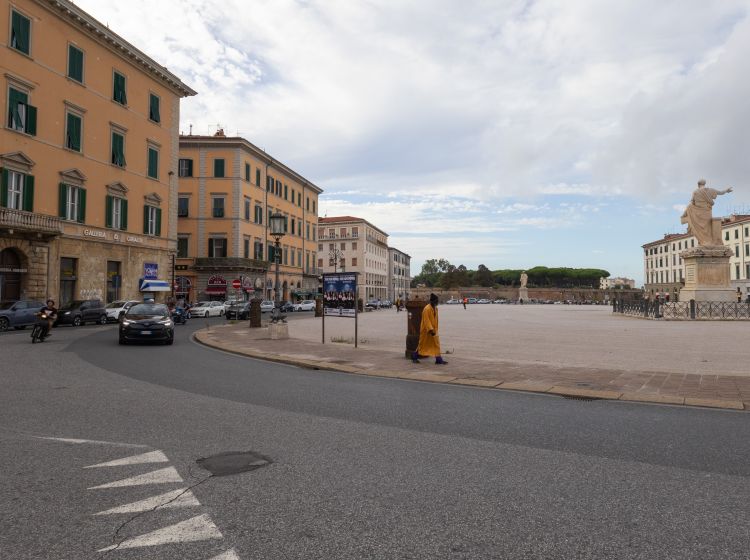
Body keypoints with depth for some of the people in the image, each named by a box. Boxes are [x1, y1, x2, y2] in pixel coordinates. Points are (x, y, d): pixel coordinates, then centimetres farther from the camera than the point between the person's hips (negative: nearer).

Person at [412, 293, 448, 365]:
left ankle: (439, 359, 1)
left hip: (433, 329, 8)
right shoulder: (427, 309, -20)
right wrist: (431, 330, -28)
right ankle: (414, 357, 22)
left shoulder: (435, 308, 7)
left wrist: (435, 329, 20)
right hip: (426, 330, -8)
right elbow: (426, 320, -24)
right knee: (423, 344, 5)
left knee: (436, 344, 0)